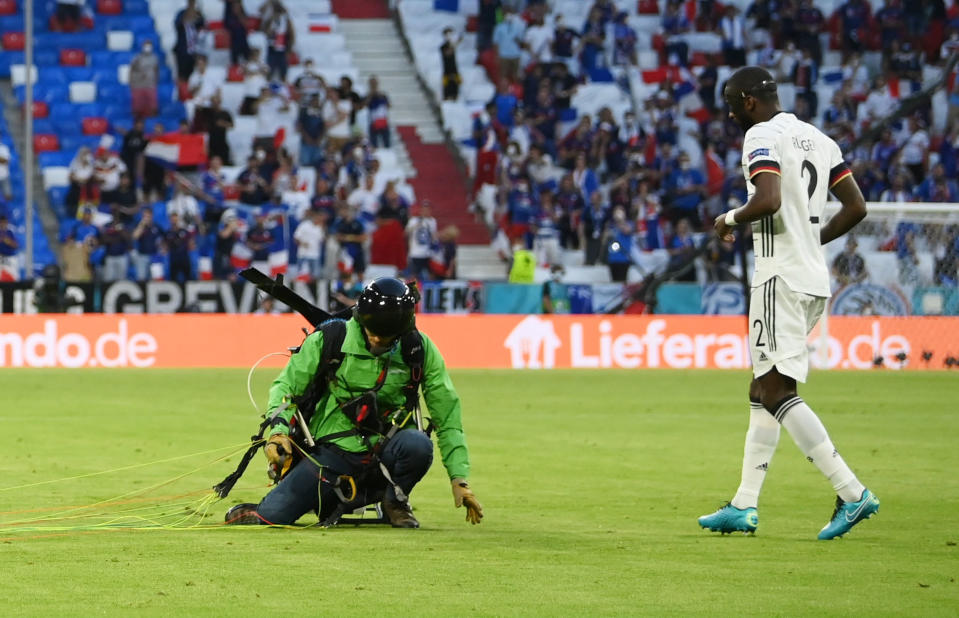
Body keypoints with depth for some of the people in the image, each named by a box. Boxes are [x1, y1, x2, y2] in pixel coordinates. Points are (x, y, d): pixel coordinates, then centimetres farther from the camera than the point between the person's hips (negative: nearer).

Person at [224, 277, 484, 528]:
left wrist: (459, 478, -6)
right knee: (269, 516, -21)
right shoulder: (330, 339, -7)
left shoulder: (421, 350, -5)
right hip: (334, 451, -1)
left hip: (385, 451, 1)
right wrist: (279, 430, -16)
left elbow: (447, 416, -1)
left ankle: (395, 500, -2)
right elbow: (287, 385, 3)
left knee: (418, 444, -34)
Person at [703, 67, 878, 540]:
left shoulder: (762, 136, -10)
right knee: (763, 390, 13)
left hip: (781, 277, -10)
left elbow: (768, 201, -25)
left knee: (776, 391, -11)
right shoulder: (818, 139, 17)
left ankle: (852, 493, -18)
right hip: (816, 278, 10)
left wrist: (730, 219, -7)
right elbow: (856, 207, 16)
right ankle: (744, 506, 14)